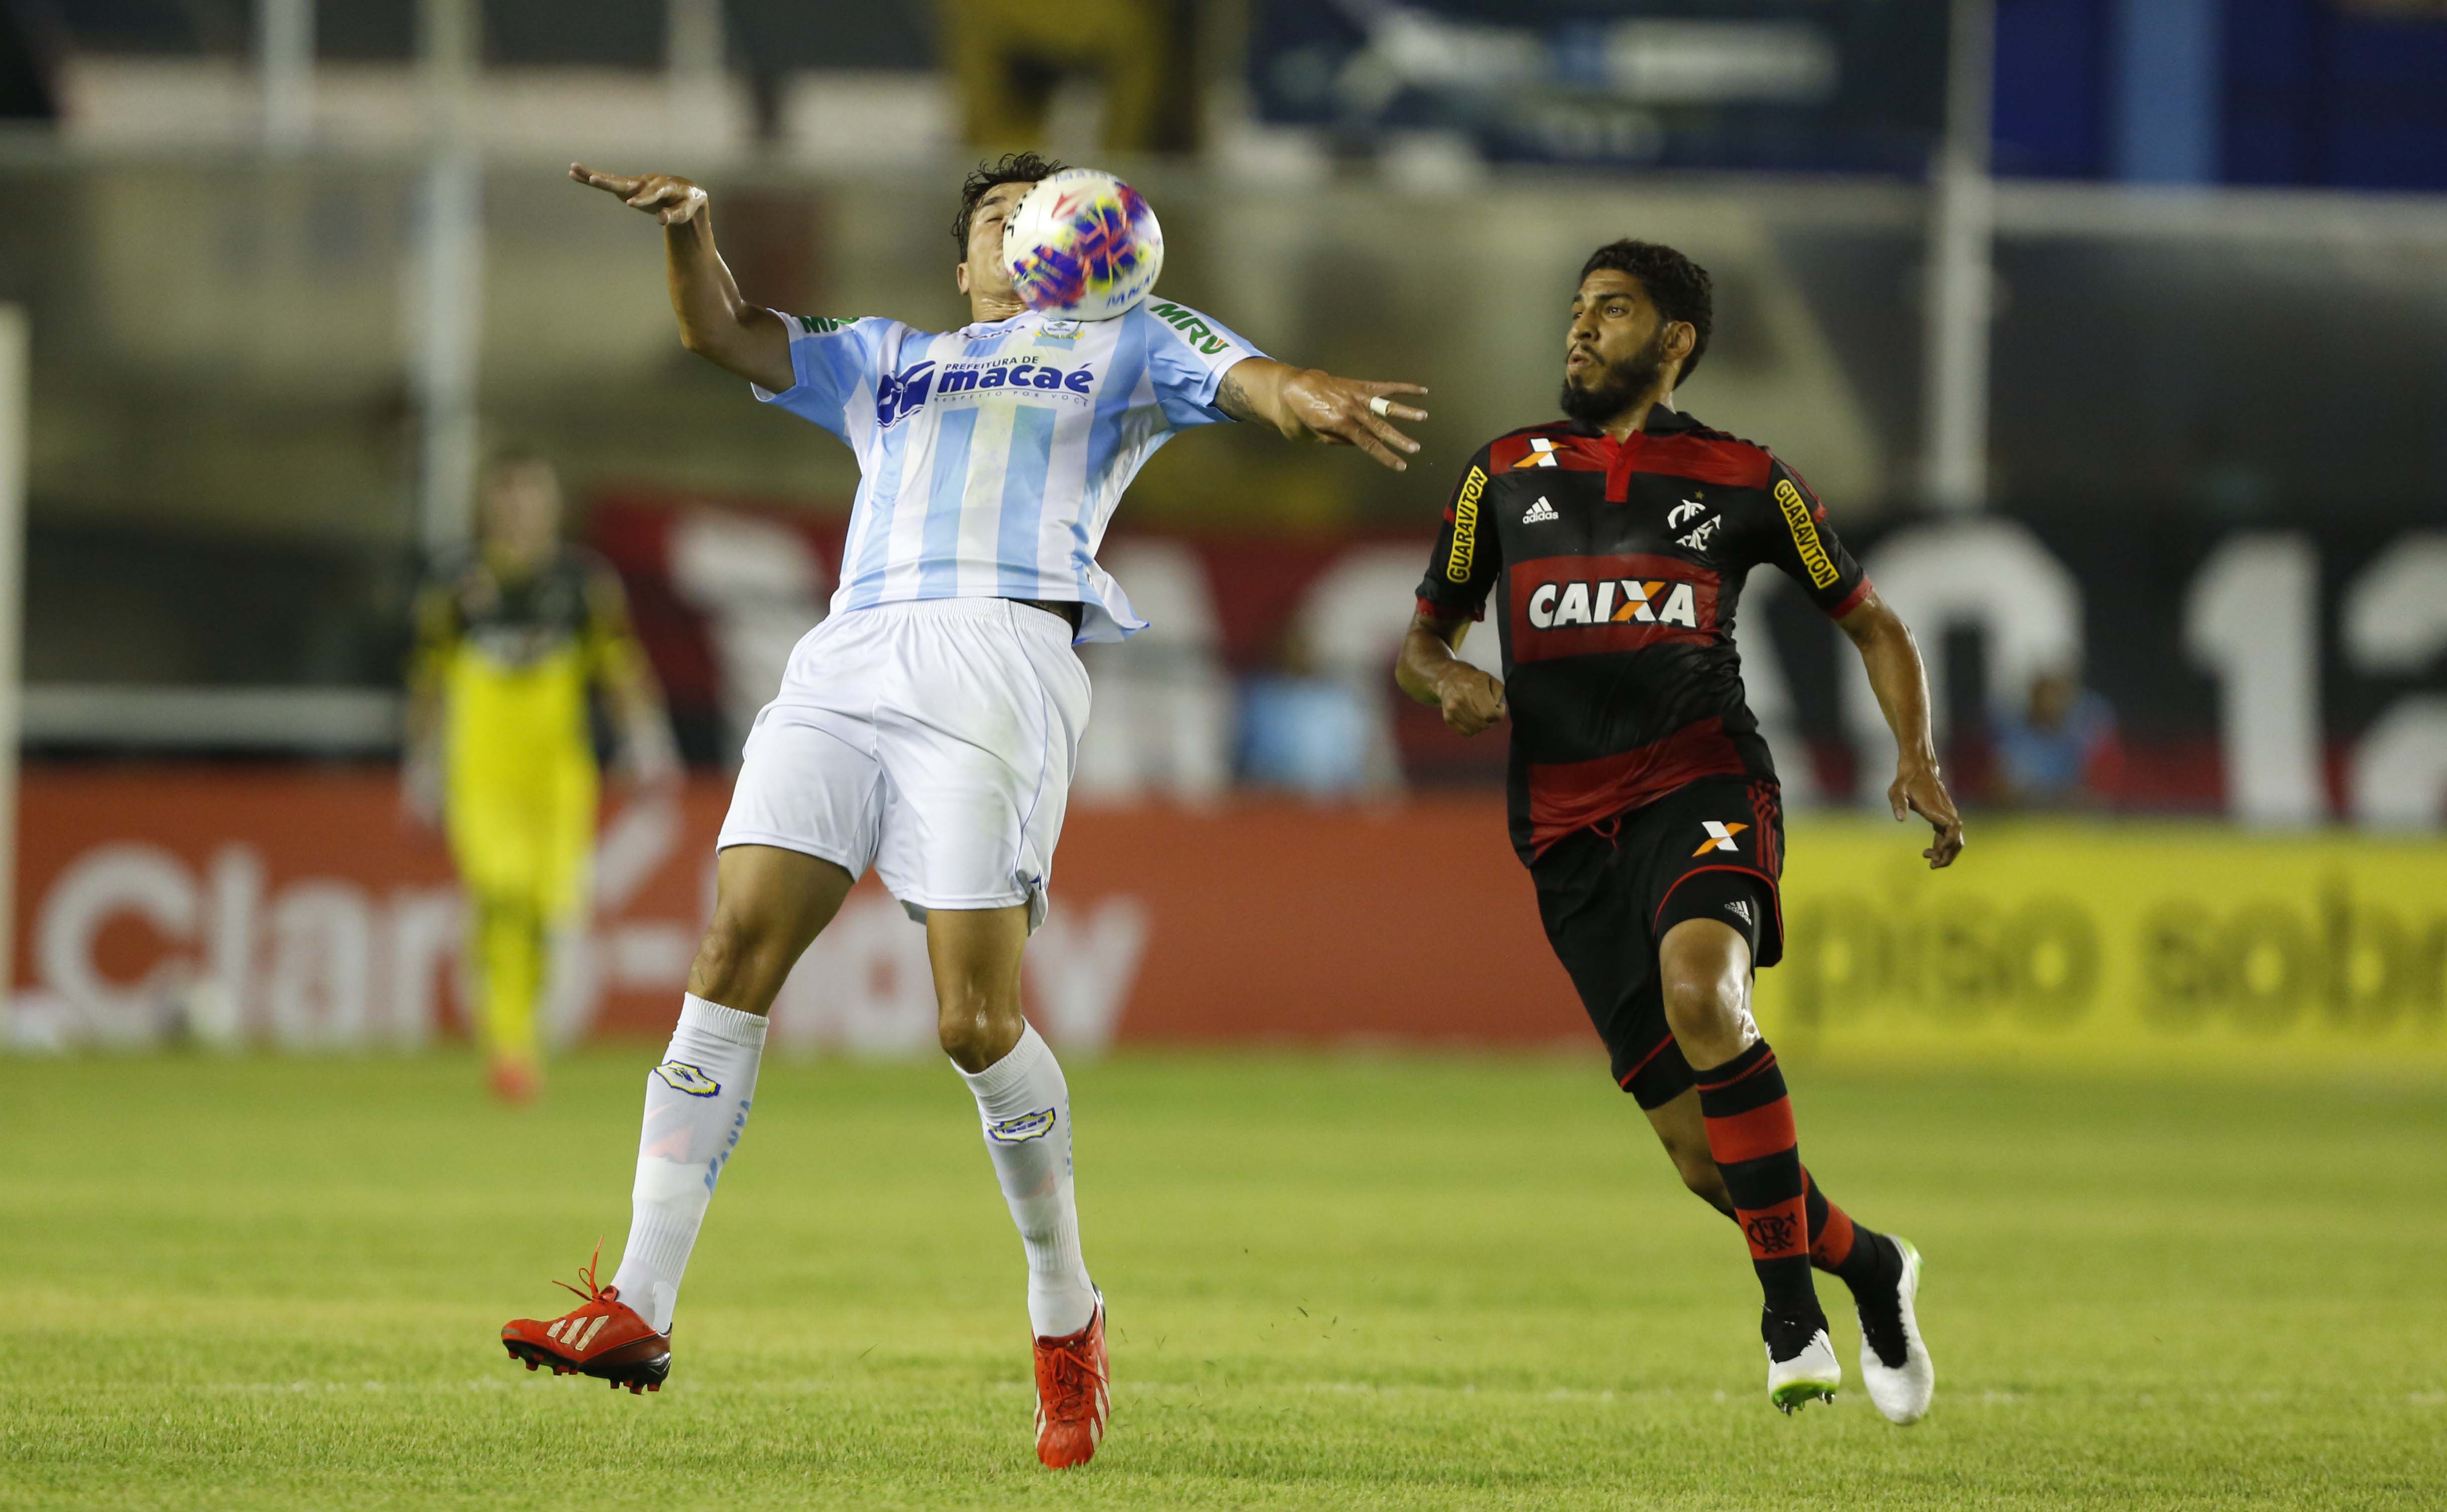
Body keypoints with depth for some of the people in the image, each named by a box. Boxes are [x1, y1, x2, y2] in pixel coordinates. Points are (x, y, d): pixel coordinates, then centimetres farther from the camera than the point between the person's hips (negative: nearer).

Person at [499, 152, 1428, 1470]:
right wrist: (686, 227, 4)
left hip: (1005, 655, -4)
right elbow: (723, 334, 25)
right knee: (734, 952, -11)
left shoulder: (1126, 345, 21)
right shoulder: (885, 361, 32)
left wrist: (1310, 402, -20)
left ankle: (1066, 1320, 6)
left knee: (975, 1024, -13)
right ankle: (639, 1305, -12)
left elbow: (1245, 377, 4)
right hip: (849, 657, 4)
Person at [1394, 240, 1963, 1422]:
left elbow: (1871, 624, 17)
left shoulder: (1743, 481, 8)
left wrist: (1917, 762, 1)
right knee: (1700, 1149, -3)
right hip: (1568, 825, 3)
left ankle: (1790, 1303, -24)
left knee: (1701, 992, -35)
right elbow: (1418, 641, 20)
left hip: (1702, 785, -3)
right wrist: (1451, 680, -5)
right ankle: (1863, 1266, 25)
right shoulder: (1507, 475, 14)